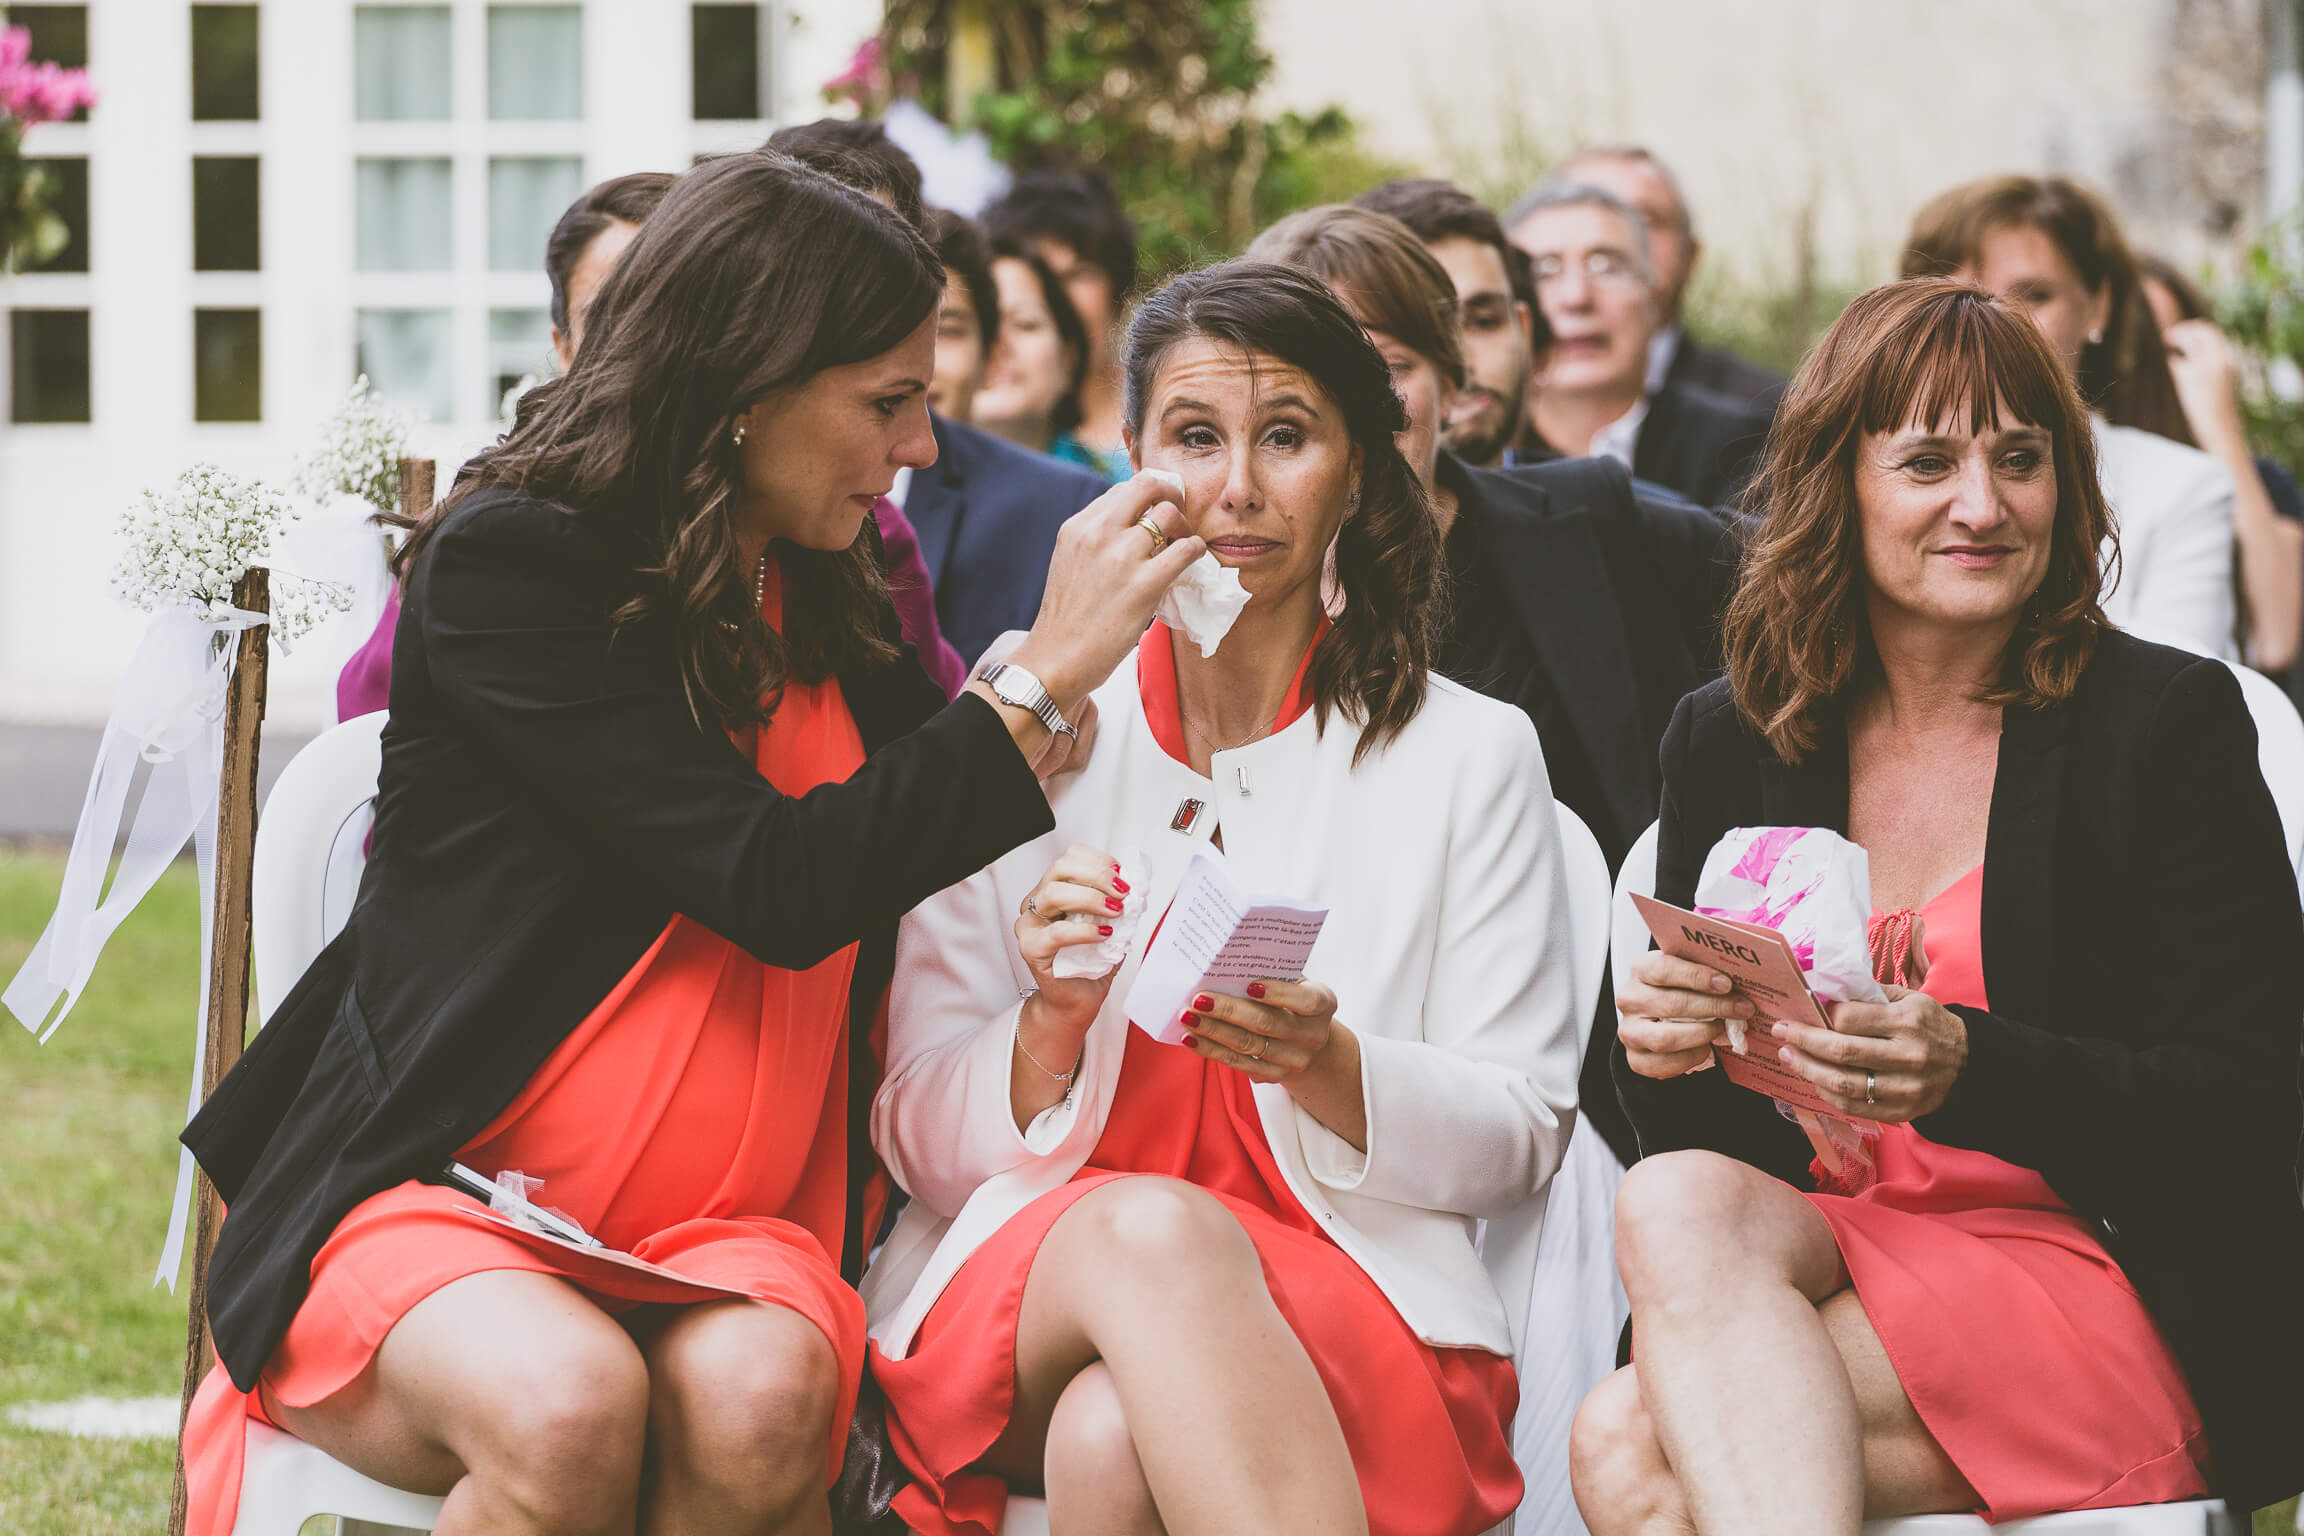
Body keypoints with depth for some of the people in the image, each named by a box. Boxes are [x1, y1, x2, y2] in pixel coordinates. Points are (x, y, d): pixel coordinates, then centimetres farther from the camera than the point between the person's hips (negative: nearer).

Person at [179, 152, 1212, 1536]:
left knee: (759, 1400, -31)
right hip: (435, 1200, -5)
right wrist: (1047, 681, -13)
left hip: (727, 1236, 5)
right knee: (569, 1407, -37)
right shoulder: (507, 563, -8)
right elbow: (780, 884, -17)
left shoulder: (841, 613, 14)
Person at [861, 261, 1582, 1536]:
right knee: (1154, 1231, -38)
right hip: (1020, 1277, 2)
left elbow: (1522, 1137, 7)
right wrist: (1049, 1032, -15)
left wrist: (1326, 1069, -14)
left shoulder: (1468, 755, 12)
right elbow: (918, 1141, 8)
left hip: (1351, 1293, -2)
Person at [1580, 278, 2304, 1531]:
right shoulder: (1725, 742, 12)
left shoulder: (2168, 722, 0)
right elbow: (1690, 1142, 13)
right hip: (1814, 1257, 5)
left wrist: (1965, 1068, -24)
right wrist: (1661, 1046, -12)